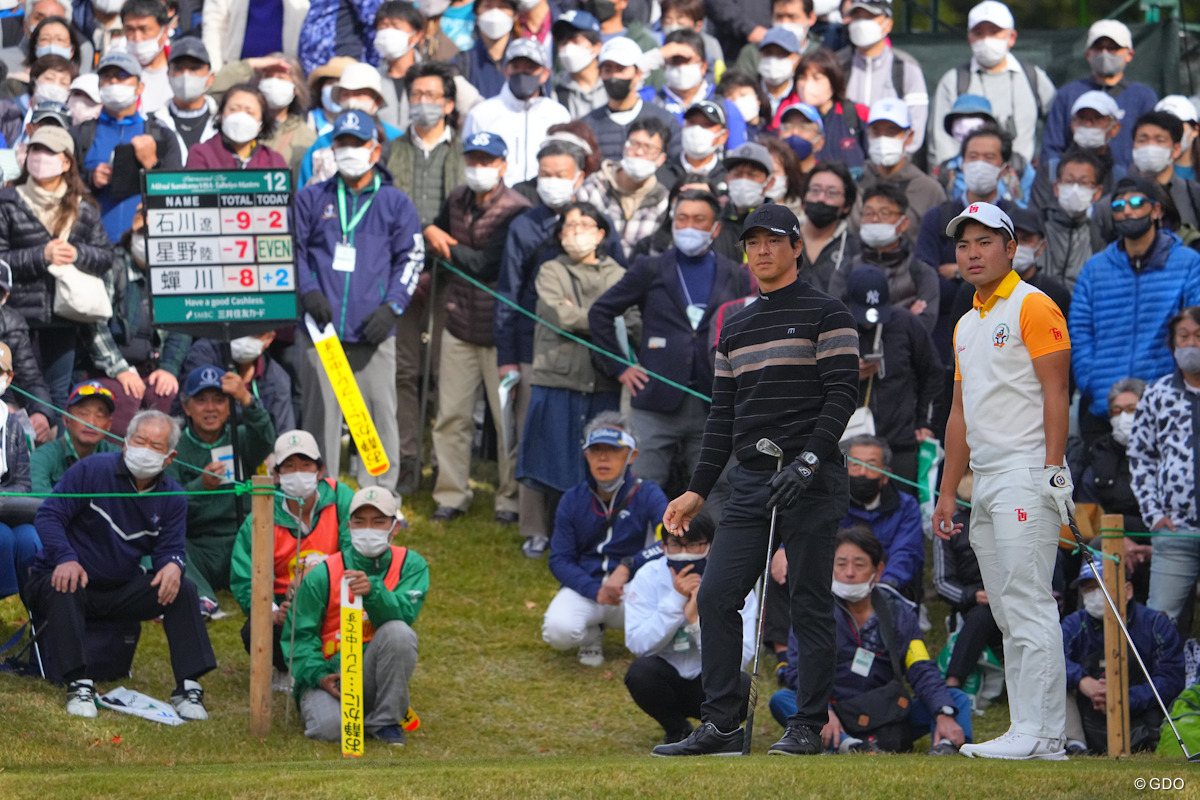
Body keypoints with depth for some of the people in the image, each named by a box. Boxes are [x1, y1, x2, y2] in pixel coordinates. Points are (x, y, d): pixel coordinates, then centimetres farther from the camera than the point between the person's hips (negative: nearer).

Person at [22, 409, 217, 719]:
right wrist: (65, 558, -34)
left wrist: (173, 564, -27)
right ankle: (78, 684, -38)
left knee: (182, 590, -16)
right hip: (72, 578, -4)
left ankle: (188, 687, -18)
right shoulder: (92, 470, -12)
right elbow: (49, 516, -16)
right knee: (63, 589, -39)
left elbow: (170, 548, 1)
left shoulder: (172, 498, 3)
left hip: (121, 593, 4)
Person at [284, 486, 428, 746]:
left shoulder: (411, 565, 1)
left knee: (399, 632, -30)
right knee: (330, 727, -33)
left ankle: (384, 721, -13)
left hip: (374, 673, 1)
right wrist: (319, 676, -18)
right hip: (330, 674, -1)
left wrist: (373, 591, -36)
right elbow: (299, 635, -1)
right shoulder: (323, 576, -3)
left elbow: (404, 614, -16)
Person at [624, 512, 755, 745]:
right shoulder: (649, 577, -9)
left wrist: (697, 622, -32)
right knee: (639, 671, -32)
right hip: (668, 679, 1)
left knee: (742, 688, -34)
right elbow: (638, 644, -20)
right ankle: (677, 731, -1)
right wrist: (676, 599, -27)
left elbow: (741, 657, -21)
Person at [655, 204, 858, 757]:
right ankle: (719, 726, 3)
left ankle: (808, 726, 3)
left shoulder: (826, 315, 0)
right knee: (715, 598, -1)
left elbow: (842, 394, -9)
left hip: (811, 481, -6)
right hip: (749, 482, 6)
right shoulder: (734, 330, 19)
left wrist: (806, 462, -19)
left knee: (809, 604, -3)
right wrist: (698, 490, 15)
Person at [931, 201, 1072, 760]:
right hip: (985, 484, 9)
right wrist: (946, 494, 20)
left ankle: (1039, 734, -18)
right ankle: (1030, 732, 6)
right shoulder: (965, 326, 21)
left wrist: (1053, 473, -19)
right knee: (1008, 613, 6)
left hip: (1027, 476, -9)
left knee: (1027, 602, -15)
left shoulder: (1033, 307, -4)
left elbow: (1055, 393, -11)